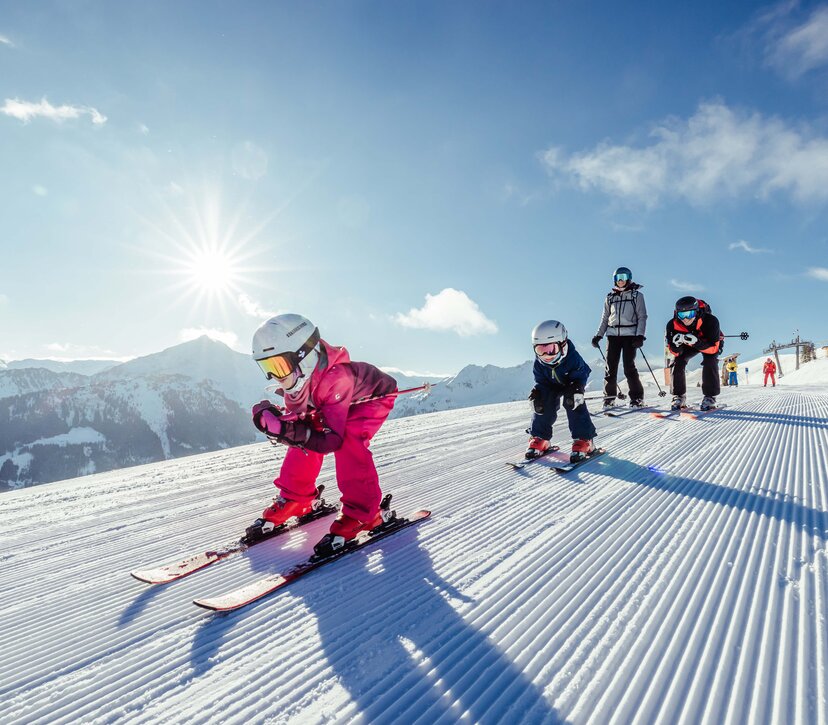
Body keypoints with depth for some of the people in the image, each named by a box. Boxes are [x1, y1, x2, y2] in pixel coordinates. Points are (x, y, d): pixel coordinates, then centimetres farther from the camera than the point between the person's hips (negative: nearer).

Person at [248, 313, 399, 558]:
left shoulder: (335, 378, -42)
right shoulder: (297, 377, -20)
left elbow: (334, 439, -40)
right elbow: (296, 417, -14)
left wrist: (299, 434, -55)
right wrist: (273, 420, -35)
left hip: (373, 397, -7)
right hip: (339, 404, 7)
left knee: (348, 442, -30)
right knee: (302, 443, -8)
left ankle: (362, 512, -18)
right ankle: (294, 500, 11)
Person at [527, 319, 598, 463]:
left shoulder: (573, 358, -34)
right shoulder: (539, 363, -22)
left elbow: (580, 376, -25)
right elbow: (541, 381, -10)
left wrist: (576, 389, -44)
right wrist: (537, 393, -28)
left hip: (571, 386, -4)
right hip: (552, 387, 4)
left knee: (574, 405, -24)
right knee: (544, 406, -12)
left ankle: (583, 440, -17)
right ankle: (539, 438, 3)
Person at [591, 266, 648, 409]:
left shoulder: (637, 295, 7)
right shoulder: (610, 297, 16)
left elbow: (642, 317, 2)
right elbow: (605, 319, 19)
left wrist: (640, 335, -10)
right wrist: (598, 335, 9)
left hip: (630, 335, -3)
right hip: (613, 334, 3)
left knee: (629, 367, -9)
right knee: (610, 367, -2)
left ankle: (636, 397, 0)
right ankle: (609, 397, 6)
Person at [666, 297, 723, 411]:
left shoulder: (710, 321, -40)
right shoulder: (673, 324, -32)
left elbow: (713, 348, -36)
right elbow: (675, 352, -24)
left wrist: (697, 342, -54)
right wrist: (676, 344, -48)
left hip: (710, 342, -2)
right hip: (688, 344, 3)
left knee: (709, 361, -27)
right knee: (678, 361, -18)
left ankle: (710, 396, -15)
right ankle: (679, 396, -5)